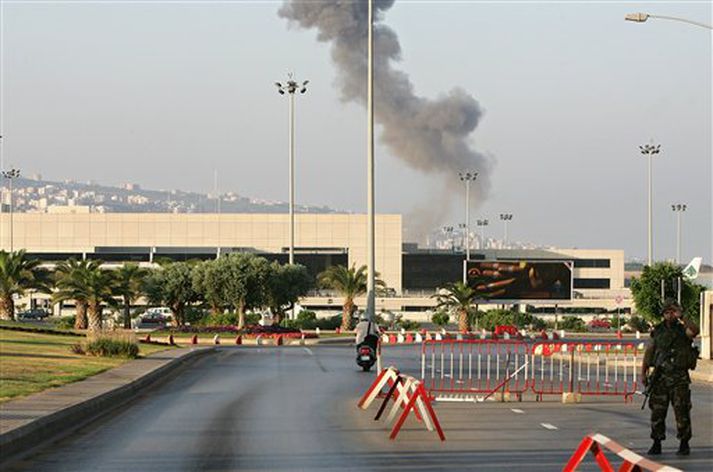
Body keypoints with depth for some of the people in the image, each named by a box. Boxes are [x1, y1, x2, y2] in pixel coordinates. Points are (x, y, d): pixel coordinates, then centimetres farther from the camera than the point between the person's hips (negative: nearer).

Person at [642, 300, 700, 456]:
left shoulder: (683, 330, 0)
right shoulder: (658, 331, 9)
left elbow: (694, 331, -24)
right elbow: (648, 353, 10)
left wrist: (681, 317, -24)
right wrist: (643, 373, 3)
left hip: (680, 378, -3)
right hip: (661, 377, 3)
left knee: (682, 411, -3)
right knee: (657, 411, 2)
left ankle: (684, 444, 5)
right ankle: (656, 444, 10)